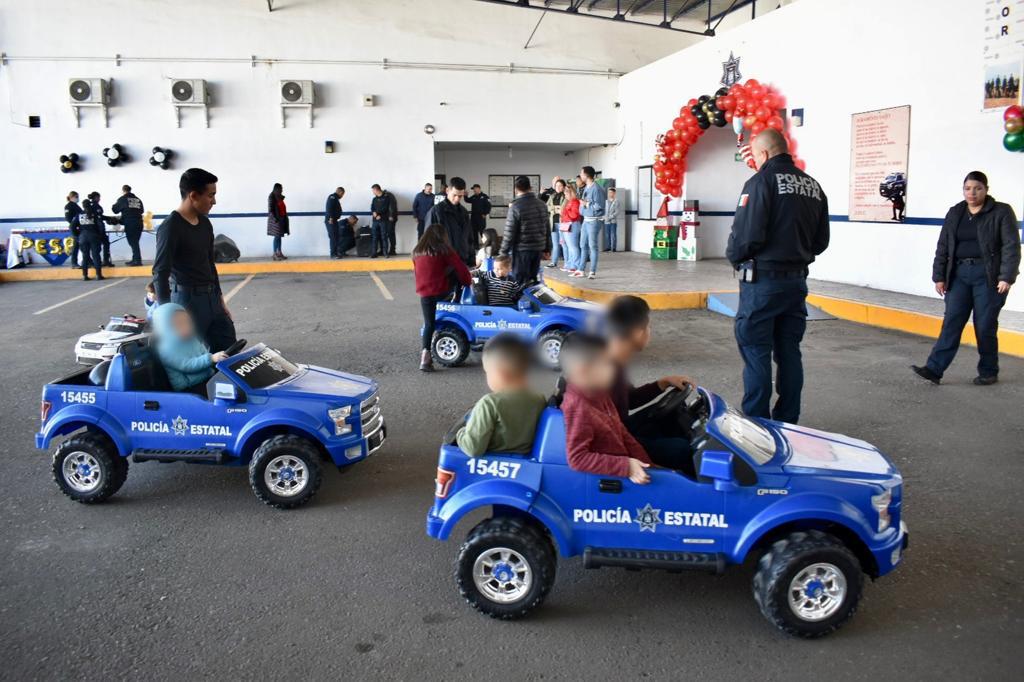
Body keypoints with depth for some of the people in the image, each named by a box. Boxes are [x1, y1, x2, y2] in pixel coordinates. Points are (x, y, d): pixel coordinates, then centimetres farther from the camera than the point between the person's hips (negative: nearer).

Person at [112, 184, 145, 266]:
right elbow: (142, 210, 16)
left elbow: (115, 209, 7)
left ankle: (137, 260, -10)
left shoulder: (122, 199, 0)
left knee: (133, 242, -4)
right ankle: (135, 259, 16)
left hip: (130, 223, -5)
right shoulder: (137, 199, 13)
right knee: (135, 242, 13)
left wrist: (112, 206, 28)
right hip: (139, 223, 5)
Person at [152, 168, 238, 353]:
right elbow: (160, 274, -16)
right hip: (188, 300, -8)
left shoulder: (205, 223, 10)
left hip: (211, 298, 8)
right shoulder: (170, 227, -14)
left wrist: (219, 297, 20)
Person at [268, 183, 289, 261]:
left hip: (282, 218, 8)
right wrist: (275, 218, -21)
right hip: (276, 219, -8)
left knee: (279, 236, 11)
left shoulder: (280, 197, 13)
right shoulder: (272, 197, -10)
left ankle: (279, 253, 16)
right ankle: (275, 254, -3)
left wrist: (285, 217, 11)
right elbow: (270, 209, -15)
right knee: (277, 236, -7)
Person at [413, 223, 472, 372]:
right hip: (441, 291, -4)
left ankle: (425, 352, -5)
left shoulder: (417, 252, 13)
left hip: (424, 293, 4)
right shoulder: (444, 250, -2)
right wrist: (468, 282, 13)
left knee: (428, 324, 12)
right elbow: (460, 267, -3)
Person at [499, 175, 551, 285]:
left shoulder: (516, 207, -13)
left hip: (522, 249, -6)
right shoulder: (542, 205, 8)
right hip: (538, 248, 7)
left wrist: (504, 252, -5)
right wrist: (547, 249, 21)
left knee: (520, 282, -1)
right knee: (533, 279, 16)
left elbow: (509, 233, -13)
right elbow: (547, 229, 14)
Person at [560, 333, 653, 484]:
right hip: (607, 478, -9)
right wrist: (625, 466, -28)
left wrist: (647, 464, 5)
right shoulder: (578, 408, -25)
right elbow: (577, 458, -28)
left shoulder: (597, 393, 3)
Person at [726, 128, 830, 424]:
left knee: (756, 352, 0)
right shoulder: (813, 186, 11)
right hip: (797, 280, 7)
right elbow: (821, 240, 12)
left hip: (763, 280, -7)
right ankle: (787, 422, 20)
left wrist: (734, 256, 1)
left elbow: (746, 235, -18)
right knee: (789, 352, 12)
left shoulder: (762, 181, -11)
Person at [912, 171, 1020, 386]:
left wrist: (1006, 277, -16)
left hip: (987, 276, -4)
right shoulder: (955, 213, 11)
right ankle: (934, 369, -7)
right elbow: (943, 247, 12)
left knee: (985, 326, 1)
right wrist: (939, 276, 5)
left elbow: (1011, 246, -7)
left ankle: (988, 372, 17)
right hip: (959, 274, 4)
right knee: (951, 322, -3)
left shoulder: (1001, 212, -1)